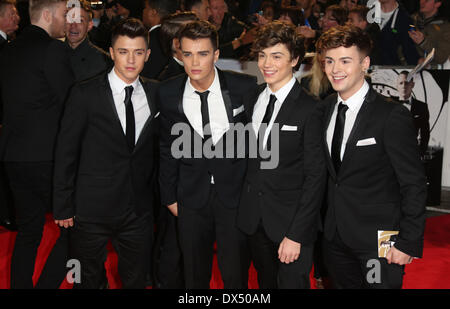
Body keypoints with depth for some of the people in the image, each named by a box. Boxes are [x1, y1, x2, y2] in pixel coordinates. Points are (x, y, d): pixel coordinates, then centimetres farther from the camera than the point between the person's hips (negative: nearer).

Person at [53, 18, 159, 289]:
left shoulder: (155, 94, 3)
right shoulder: (84, 94, -8)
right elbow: (66, 153, -5)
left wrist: (158, 195, 6)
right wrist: (63, 207, -5)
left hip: (139, 212, 3)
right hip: (91, 210, -3)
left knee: (136, 279, 15)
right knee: (88, 280, 13)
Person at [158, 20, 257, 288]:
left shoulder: (245, 87, -10)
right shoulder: (169, 93, -4)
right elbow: (168, 147, 5)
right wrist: (169, 196, 7)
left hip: (236, 194, -2)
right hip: (192, 196, 2)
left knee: (236, 275, 9)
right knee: (195, 275, 17)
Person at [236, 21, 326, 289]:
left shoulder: (308, 109, -14)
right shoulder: (252, 100, 4)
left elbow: (315, 176, -14)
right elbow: (250, 159, 9)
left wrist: (296, 235, -16)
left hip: (290, 223, -5)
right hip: (253, 219, 5)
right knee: (266, 283, 19)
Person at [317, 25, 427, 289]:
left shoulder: (392, 115, -16)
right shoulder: (326, 108, 3)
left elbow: (414, 185, -14)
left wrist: (409, 243, -15)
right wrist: (327, 222, 8)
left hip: (378, 241, -6)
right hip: (335, 237, 6)